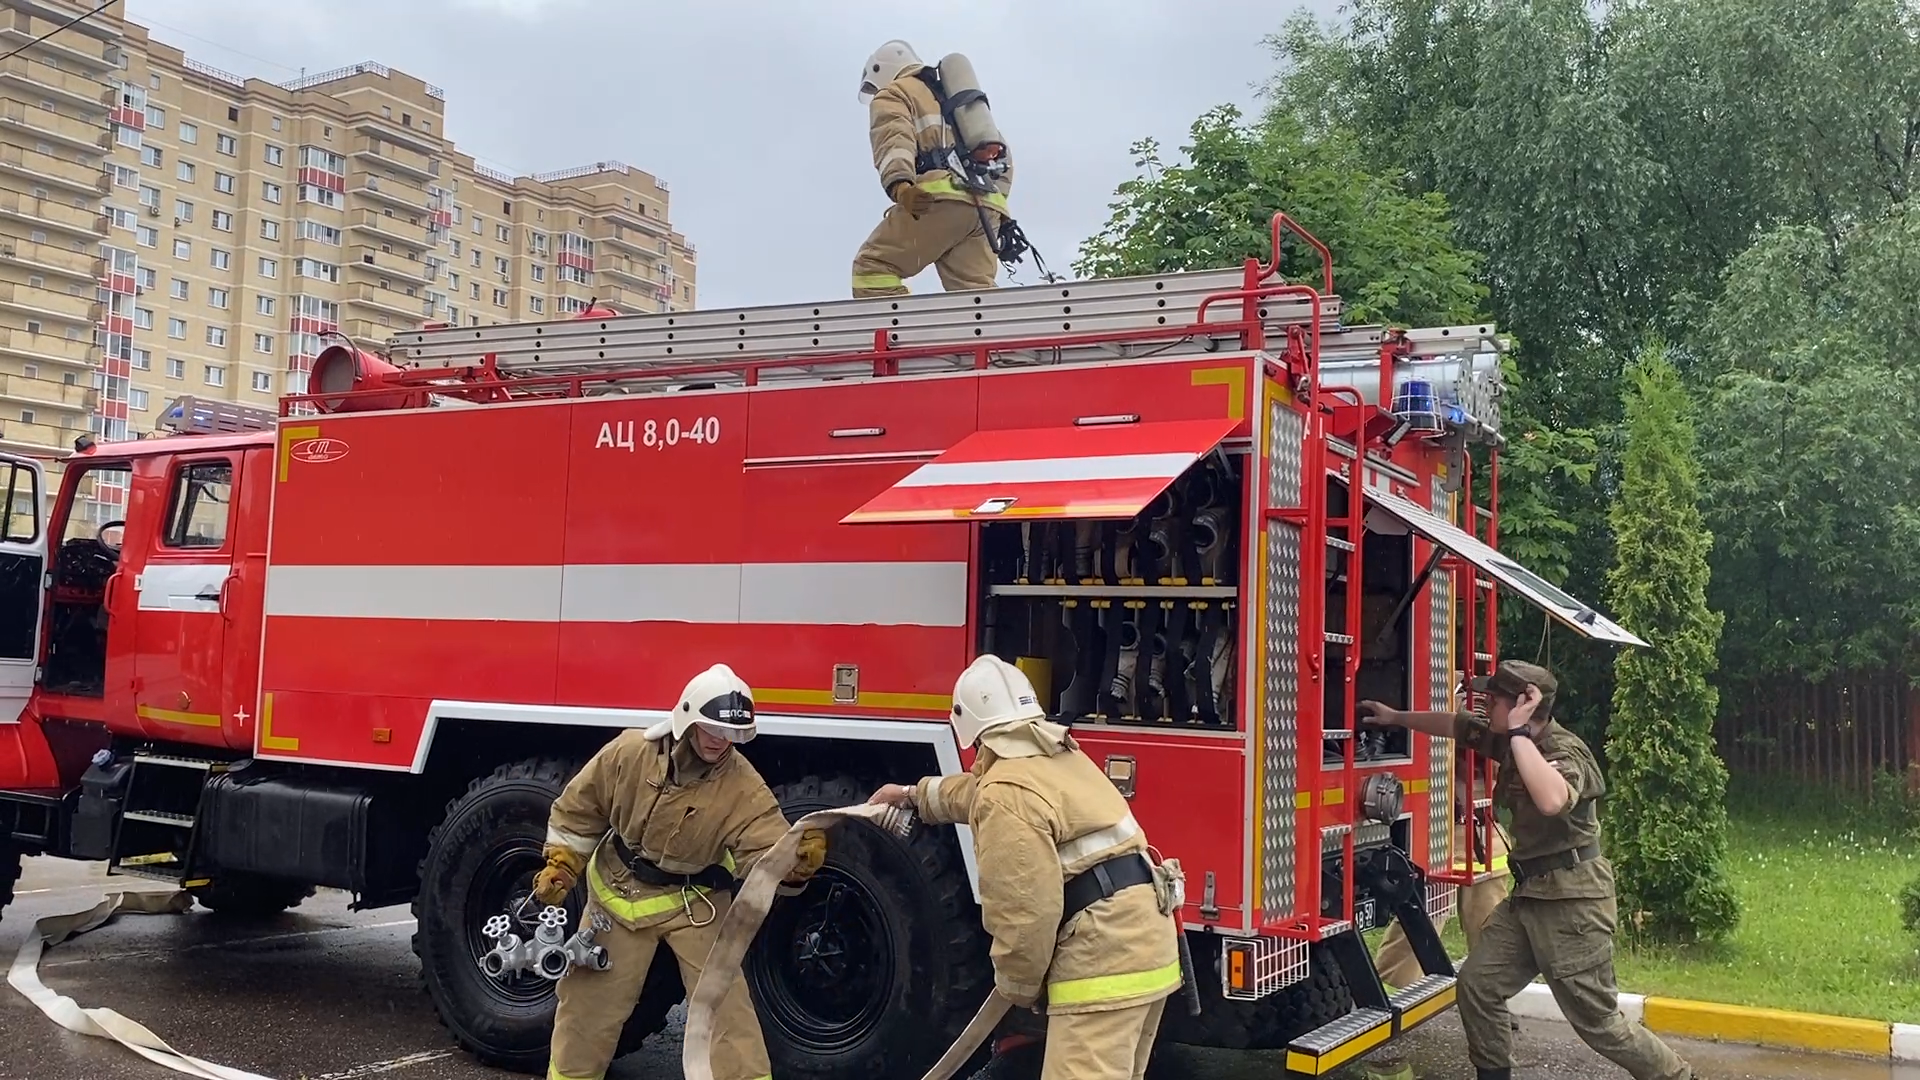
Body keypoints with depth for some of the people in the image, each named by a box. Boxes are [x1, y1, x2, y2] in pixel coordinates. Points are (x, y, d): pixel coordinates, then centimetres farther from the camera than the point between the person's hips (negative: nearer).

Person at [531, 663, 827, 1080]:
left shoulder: (743, 785, -22)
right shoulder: (628, 752, -19)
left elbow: (767, 850, -30)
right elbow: (578, 811, -4)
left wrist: (798, 859, -51)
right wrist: (559, 868, -5)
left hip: (693, 901, -1)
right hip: (619, 892, 1)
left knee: (724, 1000, -6)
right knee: (588, 999, 12)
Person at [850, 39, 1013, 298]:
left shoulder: (892, 94, 17)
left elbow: (894, 139, -7)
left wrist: (899, 185, -26)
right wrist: (996, 205, 23)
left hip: (941, 196, -6)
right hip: (986, 204, 7)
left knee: (872, 267, -1)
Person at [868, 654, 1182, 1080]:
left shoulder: (1008, 793, -14)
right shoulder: (1062, 758, 18)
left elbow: (1027, 908, -19)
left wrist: (1017, 984, -2)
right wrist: (916, 795, 52)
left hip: (1103, 954, -11)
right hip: (1145, 938, 11)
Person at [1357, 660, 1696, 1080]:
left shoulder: (1566, 752, -20)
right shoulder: (1512, 742, 6)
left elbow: (1552, 800, -43)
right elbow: (1457, 725, 23)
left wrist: (1520, 732, -34)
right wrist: (1396, 717, 28)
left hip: (1572, 899, -9)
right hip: (1529, 893, 9)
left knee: (1597, 1020, -2)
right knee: (1477, 983, 7)